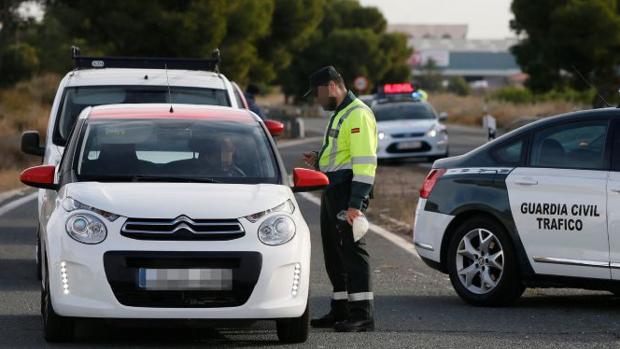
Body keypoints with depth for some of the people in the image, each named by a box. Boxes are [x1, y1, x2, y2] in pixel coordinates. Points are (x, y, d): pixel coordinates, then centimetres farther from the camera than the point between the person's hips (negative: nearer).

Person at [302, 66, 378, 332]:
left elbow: (365, 162, -20)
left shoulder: (358, 115, -13)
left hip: (348, 192, -11)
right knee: (334, 253, 13)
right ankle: (340, 311, 19)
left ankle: (362, 315, -13)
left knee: (352, 250, -12)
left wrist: (355, 204, -25)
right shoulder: (339, 115, 21)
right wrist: (319, 162, 11)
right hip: (332, 191, 11)